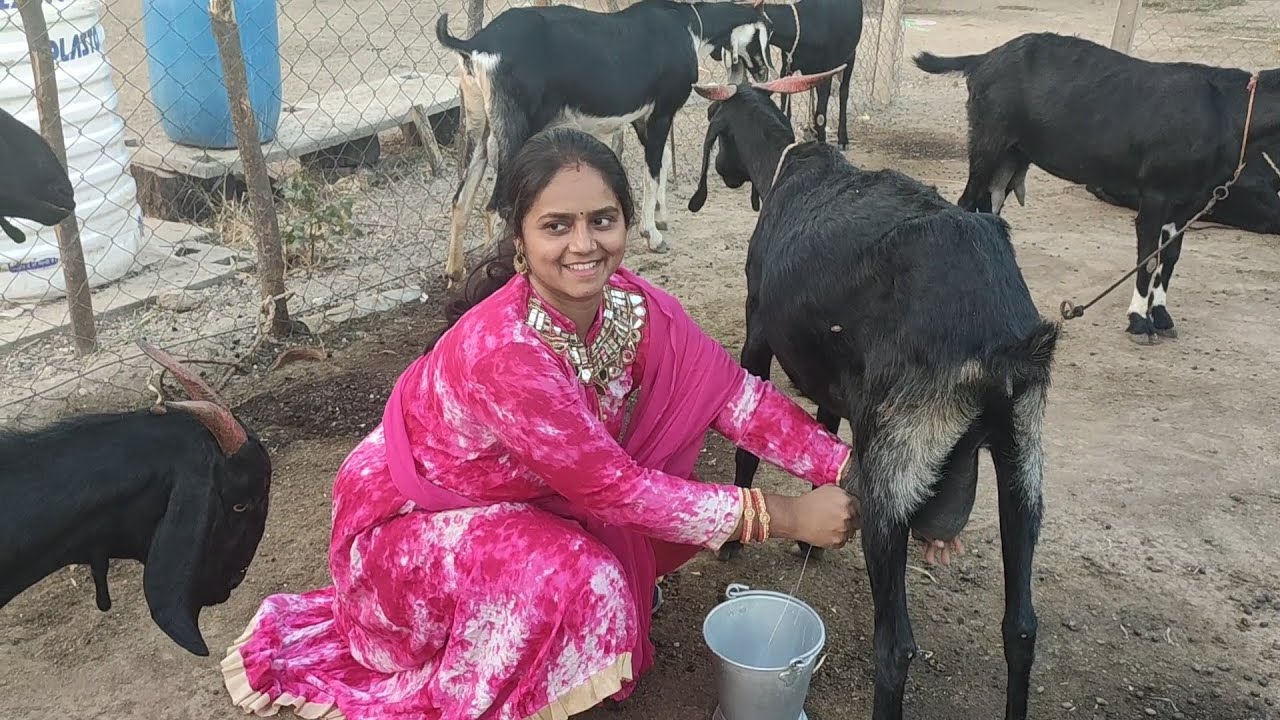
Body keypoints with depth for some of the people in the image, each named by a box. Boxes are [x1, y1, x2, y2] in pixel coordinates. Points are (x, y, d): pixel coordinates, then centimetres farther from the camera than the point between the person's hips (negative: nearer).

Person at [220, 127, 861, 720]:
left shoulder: (629, 303, -18)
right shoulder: (504, 351, -37)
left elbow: (732, 392, -12)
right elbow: (615, 489, -32)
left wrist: (847, 465, -20)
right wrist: (782, 516, -27)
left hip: (520, 497, 7)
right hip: (410, 521, -6)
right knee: (573, 580, -28)